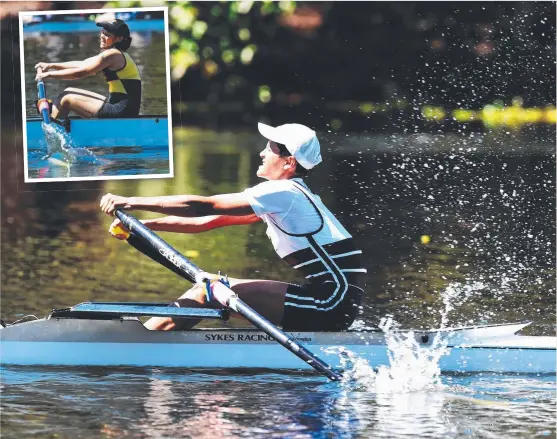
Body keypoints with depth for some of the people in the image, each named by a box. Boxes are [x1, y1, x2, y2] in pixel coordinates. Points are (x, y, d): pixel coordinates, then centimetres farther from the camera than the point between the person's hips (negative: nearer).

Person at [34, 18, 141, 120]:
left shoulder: (112, 55, -14)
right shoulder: (118, 54, 15)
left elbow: (80, 72, -13)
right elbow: (82, 64, 18)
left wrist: (49, 74, -5)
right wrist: (52, 65, 15)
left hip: (121, 112, -10)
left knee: (66, 98, -4)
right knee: (70, 92, 16)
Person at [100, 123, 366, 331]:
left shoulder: (283, 193, -12)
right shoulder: (287, 194, 18)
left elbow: (204, 207, -16)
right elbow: (207, 221, 16)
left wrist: (132, 203, -13)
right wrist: (143, 225, 9)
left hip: (332, 302, -10)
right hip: (335, 301, 10)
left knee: (208, 293, -12)